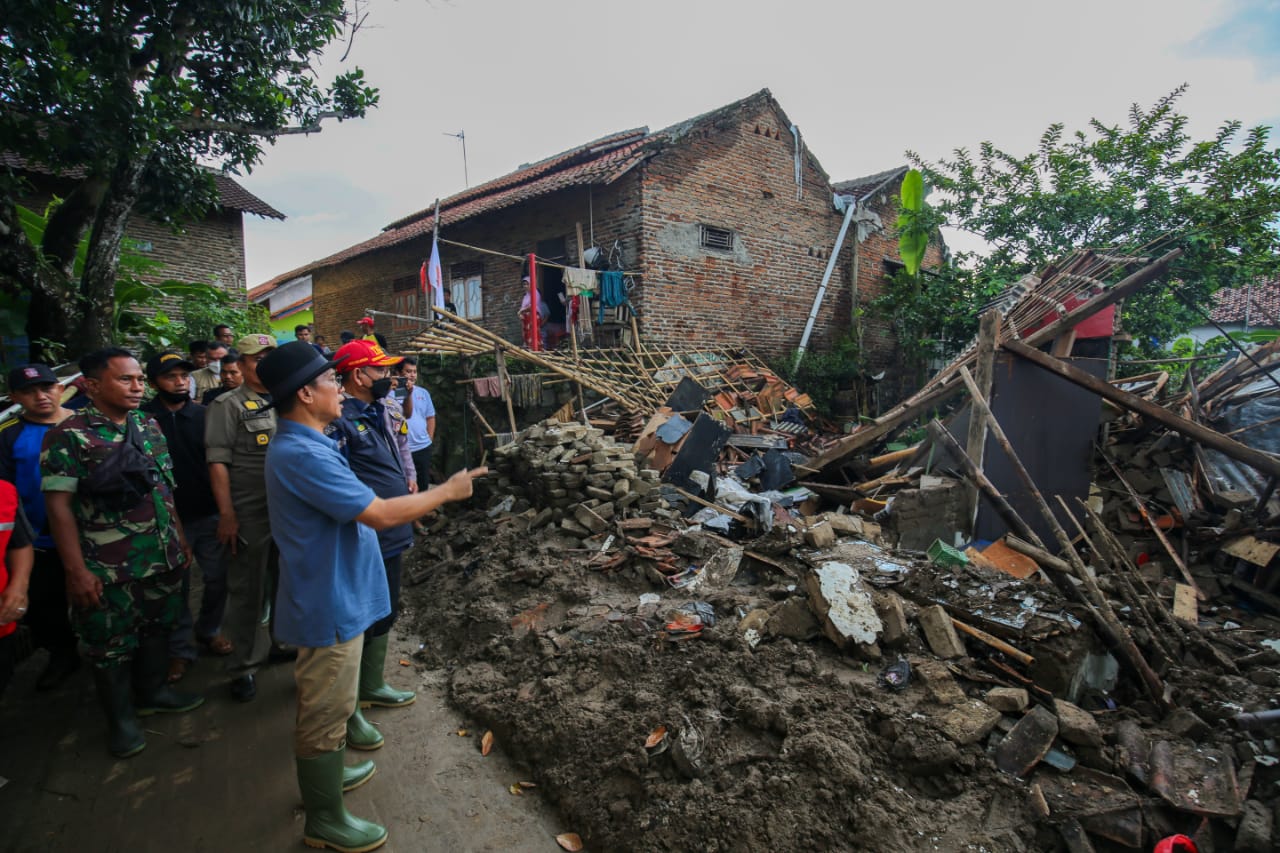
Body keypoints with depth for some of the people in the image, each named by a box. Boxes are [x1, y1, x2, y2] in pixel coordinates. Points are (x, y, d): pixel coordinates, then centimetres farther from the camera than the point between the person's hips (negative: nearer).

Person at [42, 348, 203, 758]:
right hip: (108, 568, -5)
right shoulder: (69, 436, -12)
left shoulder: (149, 426, 6)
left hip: (162, 557, 5)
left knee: (157, 629, 19)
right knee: (111, 644, 10)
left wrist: (180, 540, 12)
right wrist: (77, 570, -16)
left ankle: (152, 691, 40)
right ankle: (121, 718, 28)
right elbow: (58, 504, -14)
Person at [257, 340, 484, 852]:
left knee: (323, 703, 26)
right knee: (326, 711, 7)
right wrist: (446, 491, -19)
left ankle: (325, 774, 46)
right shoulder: (303, 455, -29)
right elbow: (379, 515, -30)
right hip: (330, 603, -10)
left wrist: (421, 497, 15)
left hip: (330, 595, 10)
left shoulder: (298, 446, 6)